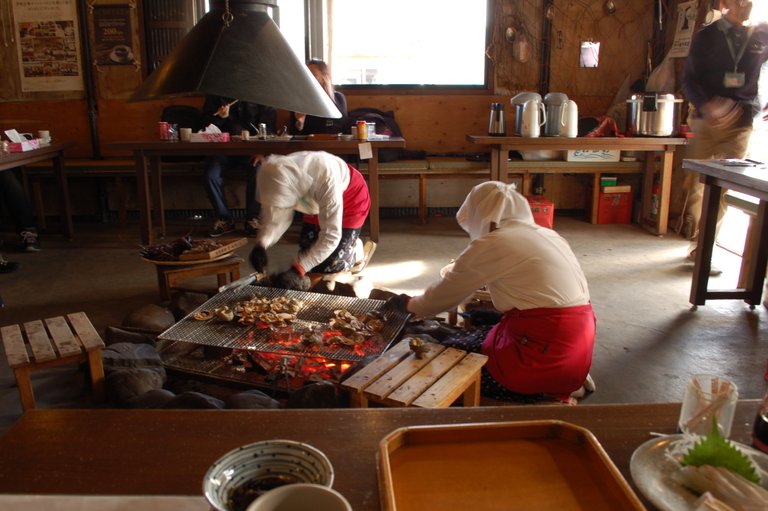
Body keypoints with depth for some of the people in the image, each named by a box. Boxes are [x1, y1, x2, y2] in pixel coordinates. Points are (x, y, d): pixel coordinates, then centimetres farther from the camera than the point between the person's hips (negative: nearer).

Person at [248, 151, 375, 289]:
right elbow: (275, 217, -15)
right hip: (318, 204, 5)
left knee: (331, 267, -9)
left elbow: (331, 235, -40)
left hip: (351, 200, -5)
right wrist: (261, 245, -35)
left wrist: (298, 270, -46)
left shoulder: (326, 177, -43)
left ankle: (358, 250, 19)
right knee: (308, 256, 6)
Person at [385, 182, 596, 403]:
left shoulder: (490, 245, -9)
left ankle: (544, 396, -2)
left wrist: (408, 304, 21)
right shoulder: (548, 235, 14)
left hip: (548, 356, -8)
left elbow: (444, 295, 3)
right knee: (472, 339, 20)